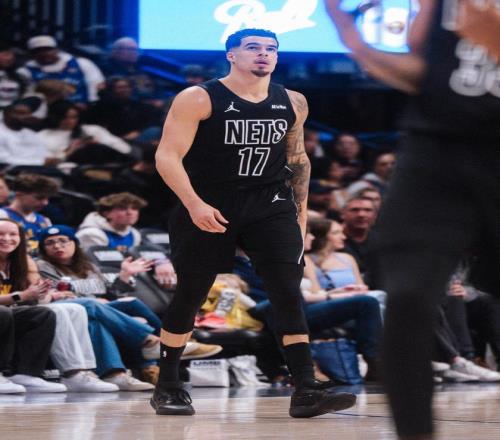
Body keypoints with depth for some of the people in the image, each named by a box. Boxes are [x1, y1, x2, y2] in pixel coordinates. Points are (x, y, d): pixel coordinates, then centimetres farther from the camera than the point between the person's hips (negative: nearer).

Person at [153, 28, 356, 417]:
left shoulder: (292, 103, 5)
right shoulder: (198, 99, -10)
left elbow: (297, 158, 19)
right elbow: (168, 156, -15)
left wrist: (301, 211, 17)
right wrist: (193, 204, -27)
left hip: (270, 205, 3)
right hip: (207, 207, -3)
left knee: (289, 293, -11)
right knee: (189, 296, 6)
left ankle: (306, 391, -13)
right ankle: (168, 387, 23)